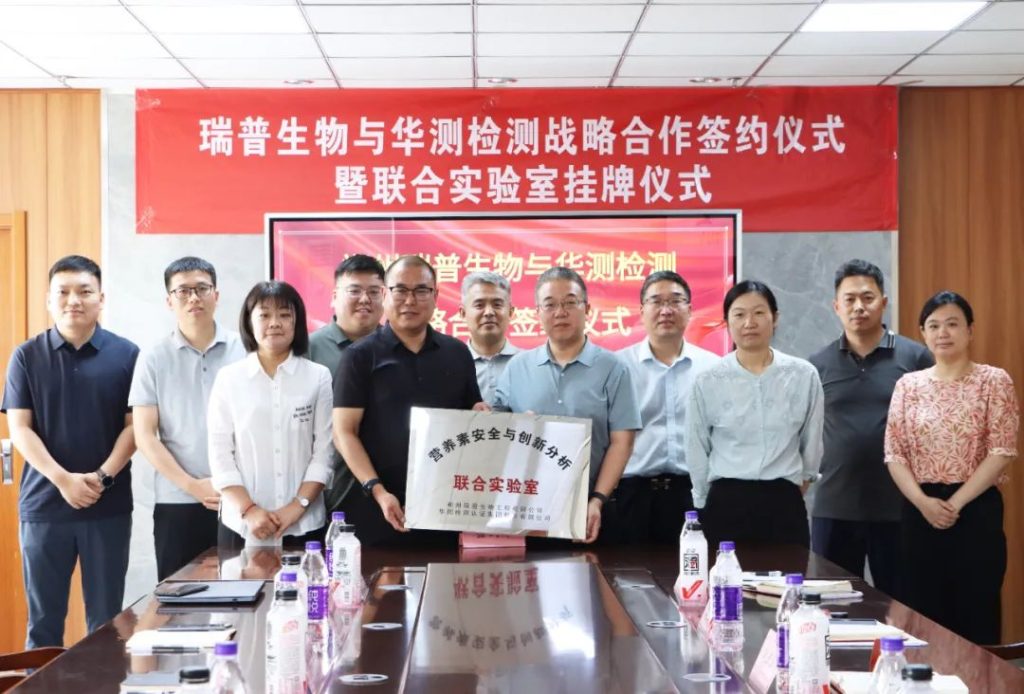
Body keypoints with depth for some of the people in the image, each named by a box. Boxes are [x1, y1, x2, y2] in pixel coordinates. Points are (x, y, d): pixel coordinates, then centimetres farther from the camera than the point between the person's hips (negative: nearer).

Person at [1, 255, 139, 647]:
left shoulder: (126, 355, 1)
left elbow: (134, 425, 0)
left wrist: (103, 476, -15)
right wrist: (63, 479, -15)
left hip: (109, 506, 0)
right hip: (43, 505, 1)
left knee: (106, 619, 6)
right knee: (43, 618, 7)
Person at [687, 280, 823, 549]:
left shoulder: (804, 376, 1)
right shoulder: (707, 382, -1)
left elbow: (812, 442, 12)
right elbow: (697, 451, 7)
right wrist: (706, 505, 11)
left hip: (784, 503, 1)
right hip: (726, 503, -1)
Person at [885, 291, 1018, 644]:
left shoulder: (994, 381, 0)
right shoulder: (908, 385, 8)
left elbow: (1002, 452, -7)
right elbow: (894, 453, 4)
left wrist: (955, 503, -12)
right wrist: (922, 502, -11)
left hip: (976, 510, -3)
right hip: (920, 512, 3)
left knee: (976, 616, 0)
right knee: (925, 618, 6)